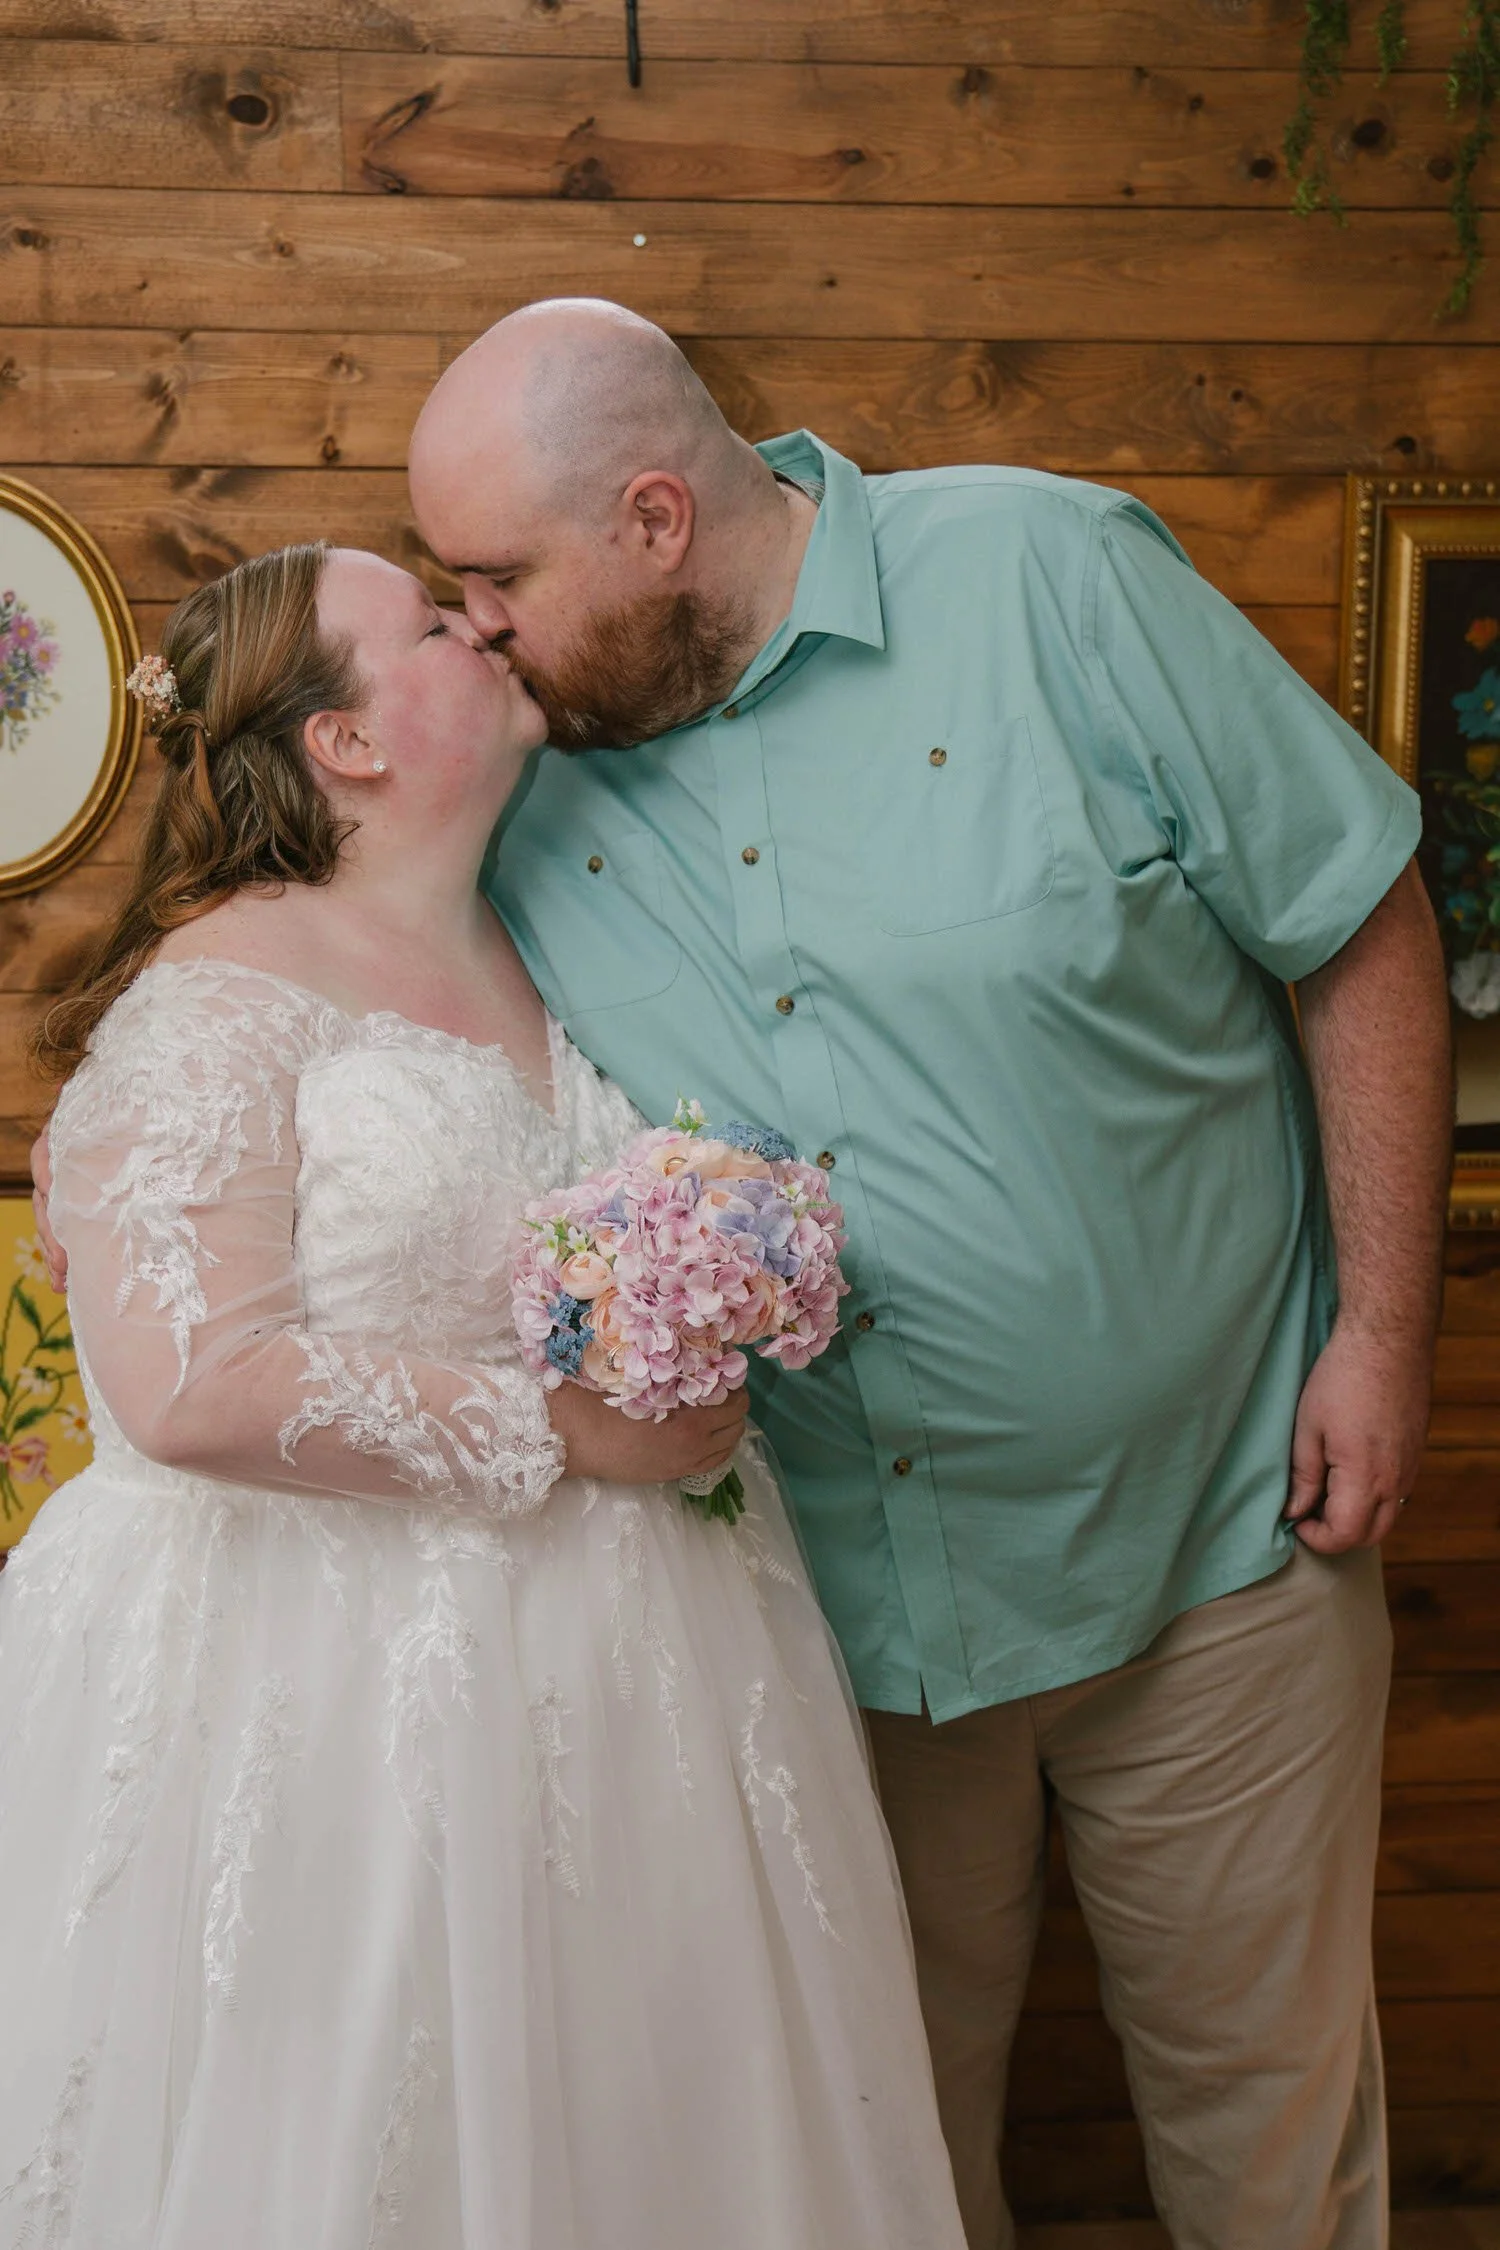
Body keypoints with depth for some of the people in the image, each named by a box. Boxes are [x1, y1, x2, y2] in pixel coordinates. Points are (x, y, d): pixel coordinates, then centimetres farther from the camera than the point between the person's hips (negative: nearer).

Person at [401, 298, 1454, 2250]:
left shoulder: (1050, 577, -12)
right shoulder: (523, 786, -1)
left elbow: (1361, 925, -8)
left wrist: (1386, 1330, -10)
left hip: (1209, 1534, -2)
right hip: (834, 1582, 3)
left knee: (1260, 2087, 15)